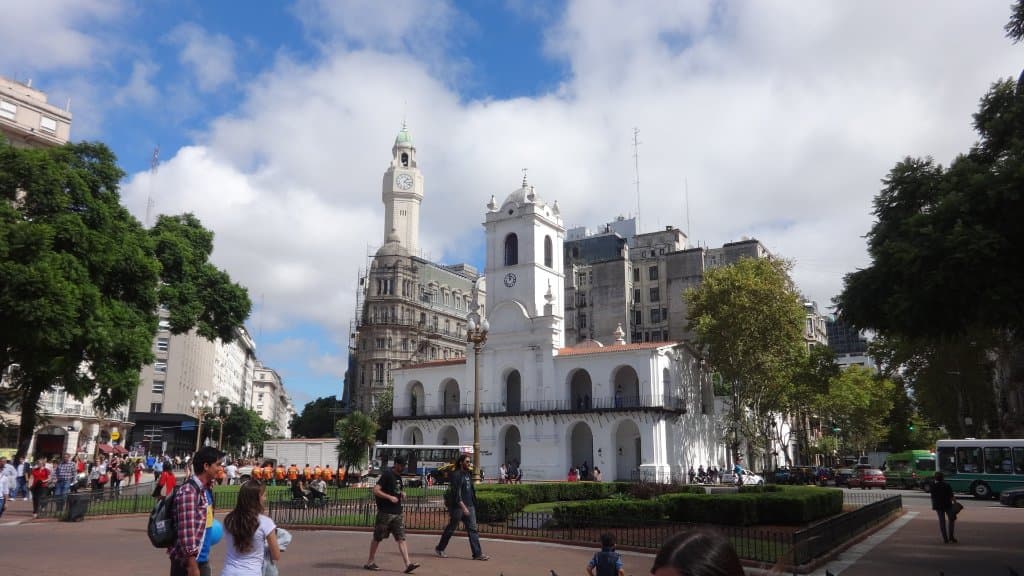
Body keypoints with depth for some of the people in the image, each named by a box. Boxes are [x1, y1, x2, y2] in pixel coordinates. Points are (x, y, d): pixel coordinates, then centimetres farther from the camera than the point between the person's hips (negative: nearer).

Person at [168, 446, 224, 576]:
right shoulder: (189, 491, -21)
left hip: (201, 558, 9)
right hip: (187, 559, -9)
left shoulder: (204, 488, 7)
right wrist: (192, 565, -23)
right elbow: (186, 531, -24)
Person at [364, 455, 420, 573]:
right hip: (385, 512, -7)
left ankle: (408, 564, -7)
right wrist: (390, 497, -22)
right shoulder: (387, 474, -12)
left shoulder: (398, 476, 14)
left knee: (401, 538, -1)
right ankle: (369, 562, 21)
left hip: (397, 513, 7)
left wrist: (401, 493, 7)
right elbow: (376, 490, -17)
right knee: (377, 538, 6)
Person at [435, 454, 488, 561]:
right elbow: (456, 493, -20)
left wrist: (473, 504, 17)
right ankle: (439, 549, 26)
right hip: (458, 507, -7)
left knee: (472, 529, 1)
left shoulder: (468, 474, 12)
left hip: (470, 506, 7)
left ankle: (477, 553, 0)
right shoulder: (456, 475, -13)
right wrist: (463, 507, -26)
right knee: (451, 529, 7)